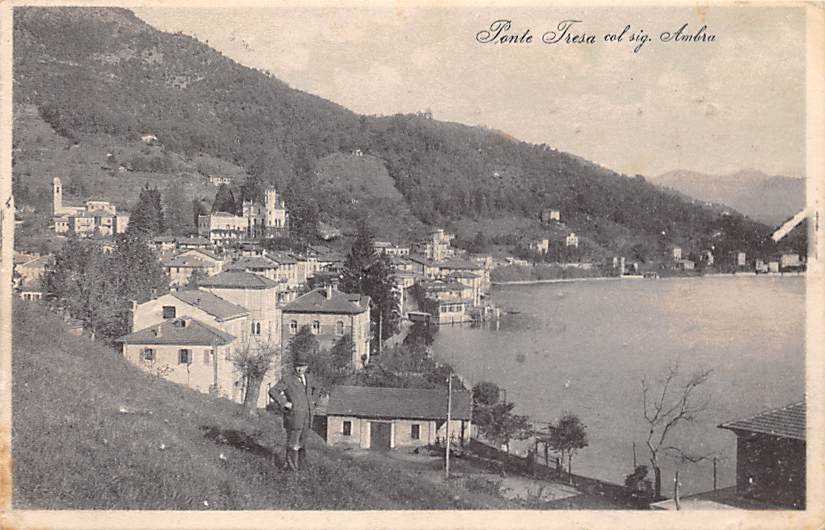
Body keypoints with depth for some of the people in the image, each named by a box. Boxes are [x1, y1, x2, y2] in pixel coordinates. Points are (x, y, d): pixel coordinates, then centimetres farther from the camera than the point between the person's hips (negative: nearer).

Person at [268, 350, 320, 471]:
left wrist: (313, 401, 16)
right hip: (294, 416, -6)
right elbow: (272, 391, -16)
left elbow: (317, 388, 29)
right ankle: (292, 467, 9)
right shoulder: (287, 379, -9)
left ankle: (301, 463, 28)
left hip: (306, 418, 6)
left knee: (302, 442, 16)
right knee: (293, 443, 0)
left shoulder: (308, 378, 10)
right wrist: (284, 403, -18)